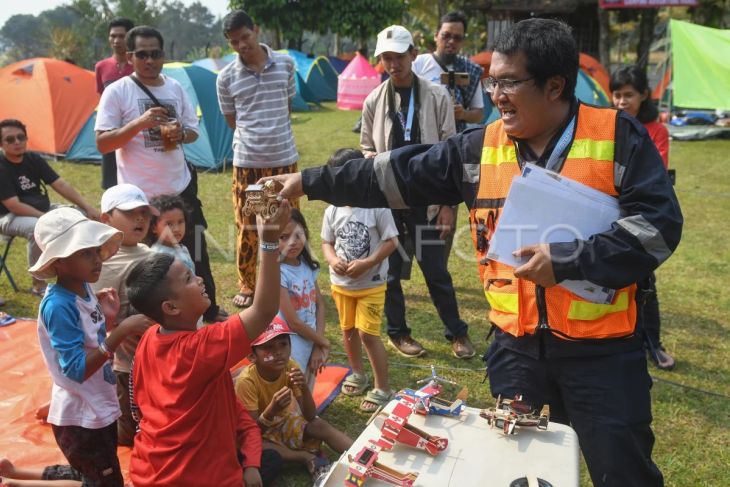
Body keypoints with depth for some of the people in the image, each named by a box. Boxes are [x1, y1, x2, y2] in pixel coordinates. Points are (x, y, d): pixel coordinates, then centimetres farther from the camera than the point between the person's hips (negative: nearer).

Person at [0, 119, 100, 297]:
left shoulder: (34, 159, 2)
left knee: (83, 216, -8)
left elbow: (60, 184, -2)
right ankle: (38, 284, -22)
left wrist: (87, 207, -12)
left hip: (43, 210, 7)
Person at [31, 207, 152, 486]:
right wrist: (121, 331, -32)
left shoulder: (84, 288, 0)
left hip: (99, 409, 8)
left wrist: (108, 318, -5)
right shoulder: (58, 305, -23)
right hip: (80, 418, -8)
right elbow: (77, 369, -28)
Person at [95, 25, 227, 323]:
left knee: (196, 253, 15)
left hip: (181, 188, 5)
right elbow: (102, 144, -12)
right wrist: (139, 123, -25)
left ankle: (209, 310, 33)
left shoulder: (175, 88, 6)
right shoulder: (117, 92, -8)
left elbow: (194, 132, 13)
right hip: (139, 195, -4)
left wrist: (181, 133, -11)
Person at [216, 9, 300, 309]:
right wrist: (255, 137, 5)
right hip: (247, 162, -1)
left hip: (285, 159, 1)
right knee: (248, 227, 6)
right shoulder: (226, 78, -3)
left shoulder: (286, 64, 0)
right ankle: (247, 286, 22)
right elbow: (232, 121, 8)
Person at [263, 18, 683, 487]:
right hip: (516, 345, 3)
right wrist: (310, 181, 2)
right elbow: (397, 175, 3)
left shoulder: (617, 136, -8)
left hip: (601, 348, -3)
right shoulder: (479, 148, 1)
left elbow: (659, 223, -13)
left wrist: (567, 260, -22)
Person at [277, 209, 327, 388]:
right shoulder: (277, 272, -21)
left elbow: (319, 304, 4)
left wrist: (318, 346, -5)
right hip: (289, 348, -7)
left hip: (311, 344, 7)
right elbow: (293, 322, -19)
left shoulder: (308, 266, 1)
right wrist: (324, 342, -6)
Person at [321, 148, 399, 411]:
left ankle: (383, 388, 9)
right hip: (341, 284, 5)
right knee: (348, 330, 17)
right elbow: (327, 243, 6)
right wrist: (333, 260, -16)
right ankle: (357, 374, 40)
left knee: (368, 333, -6)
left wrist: (366, 263, -22)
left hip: (371, 284, -5)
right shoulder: (332, 211, -3)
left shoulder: (377, 207, -15)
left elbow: (391, 241, -13)